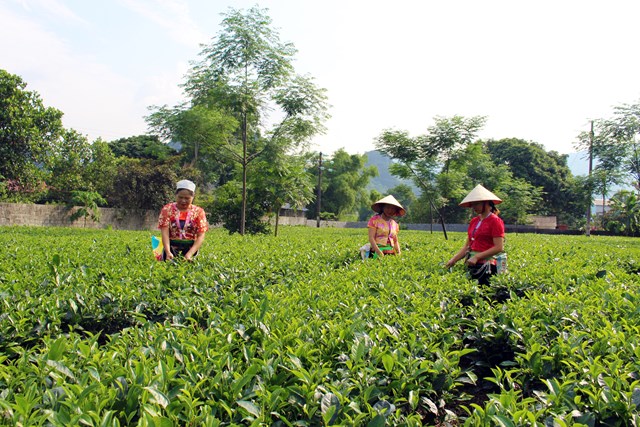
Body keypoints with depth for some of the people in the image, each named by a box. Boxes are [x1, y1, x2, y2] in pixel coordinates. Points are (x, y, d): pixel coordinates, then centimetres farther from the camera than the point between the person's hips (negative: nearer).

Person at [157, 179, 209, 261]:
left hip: (191, 249, 1)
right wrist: (168, 252, -24)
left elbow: (201, 236, -6)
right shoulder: (167, 209, 1)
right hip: (171, 248, -1)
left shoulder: (198, 212, 1)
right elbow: (165, 233, -7)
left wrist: (189, 254, -20)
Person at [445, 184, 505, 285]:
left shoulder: (495, 221, -4)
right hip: (471, 266, 6)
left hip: (485, 266, -6)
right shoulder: (474, 221, 16)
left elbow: (499, 248, -12)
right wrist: (454, 259, 2)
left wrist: (477, 257, -17)